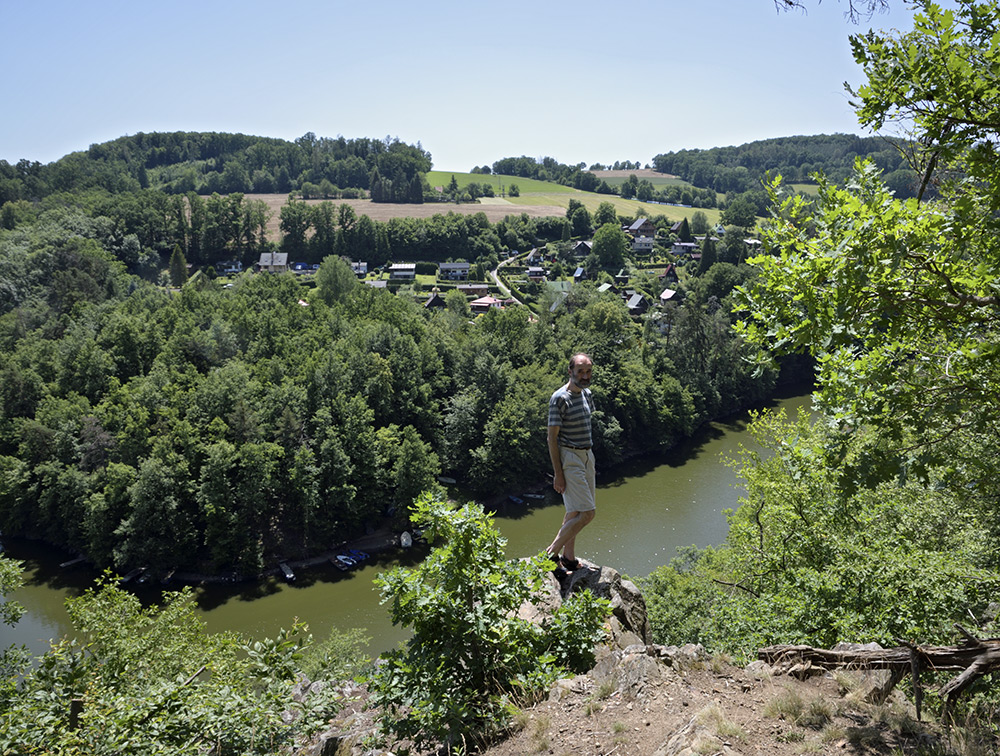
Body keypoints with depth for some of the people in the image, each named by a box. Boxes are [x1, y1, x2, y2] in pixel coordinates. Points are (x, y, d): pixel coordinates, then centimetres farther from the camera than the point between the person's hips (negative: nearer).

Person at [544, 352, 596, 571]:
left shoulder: (587, 394, 10)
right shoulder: (560, 398, -15)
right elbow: (552, 437, -15)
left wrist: (588, 456, 18)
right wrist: (558, 473, -17)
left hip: (586, 456, 8)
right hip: (569, 458, -8)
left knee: (574, 512, 12)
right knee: (586, 513, -12)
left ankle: (568, 558, 22)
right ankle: (551, 554, -2)